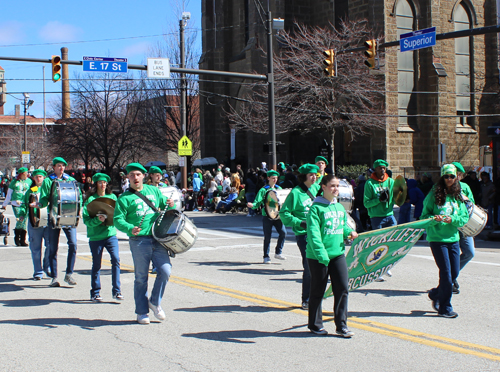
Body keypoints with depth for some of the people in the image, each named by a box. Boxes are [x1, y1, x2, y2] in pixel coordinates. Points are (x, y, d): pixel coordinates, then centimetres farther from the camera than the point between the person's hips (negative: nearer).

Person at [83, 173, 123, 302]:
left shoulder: (112, 197, 9)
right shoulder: (90, 199, -2)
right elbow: (86, 220, -8)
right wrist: (98, 220, -25)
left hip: (111, 234, 2)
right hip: (96, 236, -2)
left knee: (116, 260, -11)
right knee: (96, 265, 6)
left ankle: (116, 290, -2)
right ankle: (95, 293, 18)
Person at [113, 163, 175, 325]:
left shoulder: (153, 190, 14)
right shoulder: (125, 198, 0)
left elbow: (164, 205, 23)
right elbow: (118, 220, -6)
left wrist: (171, 205, -1)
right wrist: (130, 228, -25)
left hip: (158, 238, 3)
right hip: (139, 241, -3)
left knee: (165, 271, -6)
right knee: (141, 277, 3)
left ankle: (155, 302, 17)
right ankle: (142, 312, 16)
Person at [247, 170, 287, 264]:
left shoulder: (279, 189, 11)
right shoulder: (263, 190, -1)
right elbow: (258, 202, -7)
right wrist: (252, 205, -26)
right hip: (267, 216, -3)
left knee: (283, 232, -10)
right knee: (267, 237, 1)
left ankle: (278, 252, 7)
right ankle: (266, 256, 13)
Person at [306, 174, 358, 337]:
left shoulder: (340, 207, 12)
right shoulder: (316, 208, -11)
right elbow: (314, 233, -19)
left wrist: (349, 232, 0)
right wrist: (321, 254, -27)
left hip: (338, 254, 6)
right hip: (318, 257, -6)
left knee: (343, 288, 3)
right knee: (318, 291, 7)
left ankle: (341, 325, 13)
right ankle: (315, 325, 22)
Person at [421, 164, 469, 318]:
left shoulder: (458, 196, 7)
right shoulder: (434, 194, -5)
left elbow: (465, 217, 5)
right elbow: (424, 216, -4)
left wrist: (452, 219, -14)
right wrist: (435, 219, -23)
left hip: (453, 238, 5)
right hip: (437, 238, -5)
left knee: (455, 272, 7)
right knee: (446, 273, -5)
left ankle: (435, 294, 33)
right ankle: (445, 308, 8)